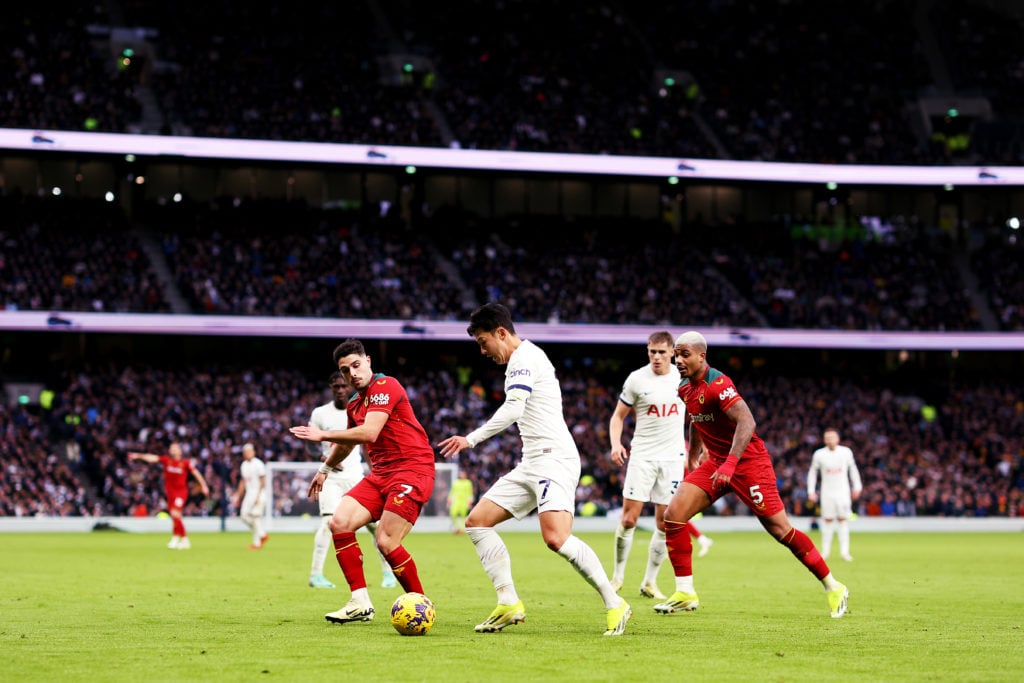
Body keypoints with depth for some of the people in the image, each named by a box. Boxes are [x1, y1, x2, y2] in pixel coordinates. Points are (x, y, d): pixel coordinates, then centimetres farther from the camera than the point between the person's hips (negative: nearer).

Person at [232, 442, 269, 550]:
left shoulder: (258, 464, -11)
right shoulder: (244, 465, 12)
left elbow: (263, 482, -13)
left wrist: (258, 496, -20)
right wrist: (238, 496, 19)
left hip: (258, 493, -8)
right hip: (248, 494, 8)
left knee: (256, 517, -8)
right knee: (244, 515, -1)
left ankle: (257, 543, 0)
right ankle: (262, 534, 14)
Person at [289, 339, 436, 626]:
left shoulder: (385, 386, -11)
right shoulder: (355, 405, 16)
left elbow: (369, 432, -24)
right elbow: (349, 440, 38)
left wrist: (324, 435, -16)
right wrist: (326, 468, 49)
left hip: (412, 470, -9)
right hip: (380, 473, 9)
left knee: (386, 542, -17)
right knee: (339, 523, -8)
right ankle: (360, 603, -4)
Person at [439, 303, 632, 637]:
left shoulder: (524, 357, -9)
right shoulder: (524, 358, 22)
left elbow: (513, 409, -20)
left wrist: (471, 439, -17)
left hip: (553, 458, -11)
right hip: (531, 464, 11)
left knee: (556, 537, -26)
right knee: (477, 521, 5)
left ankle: (614, 605, -17)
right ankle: (509, 602, 0)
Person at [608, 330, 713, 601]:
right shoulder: (636, 379, -4)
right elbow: (618, 416, 3)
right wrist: (616, 444, -14)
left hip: (672, 457, 2)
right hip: (642, 455, -2)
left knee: (664, 523, 0)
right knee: (629, 519, -8)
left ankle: (649, 583, 9)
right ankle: (618, 575, 7)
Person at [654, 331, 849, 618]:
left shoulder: (717, 384, -22)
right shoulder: (685, 389, 5)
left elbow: (747, 422, -33)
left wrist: (730, 463, -41)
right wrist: (692, 459, 26)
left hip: (748, 461, -8)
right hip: (716, 462, 8)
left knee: (780, 530, -5)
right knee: (673, 515, -7)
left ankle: (833, 588, 10)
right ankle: (685, 594, -1)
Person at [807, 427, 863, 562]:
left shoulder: (846, 452, -2)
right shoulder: (819, 454, -4)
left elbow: (852, 469, 12)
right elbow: (812, 472, 7)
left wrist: (857, 486, 10)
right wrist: (811, 491, 3)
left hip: (843, 491, 0)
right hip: (827, 493, 0)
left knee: (842, 520, -4)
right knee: (827, 520, 0)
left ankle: (844, 551, -5)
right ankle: (825, 551, 8)